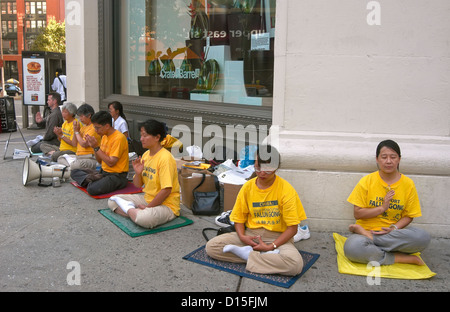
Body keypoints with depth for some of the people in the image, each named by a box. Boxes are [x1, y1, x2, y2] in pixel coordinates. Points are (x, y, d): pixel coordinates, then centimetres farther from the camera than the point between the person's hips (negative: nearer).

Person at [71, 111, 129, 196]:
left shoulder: (119, 138, -18)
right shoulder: (104, 136, 10)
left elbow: (111, 162, -21)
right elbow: (100, 161, 12)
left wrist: (96, 147, -17)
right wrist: (93, 146, -3)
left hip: (116, 175, -9)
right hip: (103, 171, 9)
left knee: (92, 189, -32)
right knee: (74, 172, 4)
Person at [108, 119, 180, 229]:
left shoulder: (165, 158, -21)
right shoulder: (146, 155, 6)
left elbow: (166, 190, -25)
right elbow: (138, 185, 10)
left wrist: (147, 207, -16)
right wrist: (138, 173, -12)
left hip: (166, 204, -8)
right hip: (147, 198, 8)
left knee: (144, 219, -38)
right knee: (112, 201, 7)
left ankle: (129, 210, -9)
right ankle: (136, 212, -10)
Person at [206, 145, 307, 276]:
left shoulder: (286, 190, -11)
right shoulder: (247, 187, 0)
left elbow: (292, 228, -11)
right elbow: (239, 218, 7)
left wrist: (271, 247, -18)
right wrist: (242, 237, -13)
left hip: (277, 237, -3)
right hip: (251, 234, 3)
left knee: (296, 264, -35)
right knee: (211, 247, -16)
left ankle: (245, 253, -16)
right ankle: (266, 256, -13)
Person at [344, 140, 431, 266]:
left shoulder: (408, 184, 2)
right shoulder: (367, 181, -2)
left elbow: (409, 216, 5)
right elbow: (357, 213, -3)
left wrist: (394, 228, -14)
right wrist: (382, 208, -14)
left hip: (395, 232, 3)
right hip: (367, 228, -2)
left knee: (423, 238, -30)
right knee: (352, 248, -36)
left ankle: (368, 237, -20)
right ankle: (399, 258, -21)